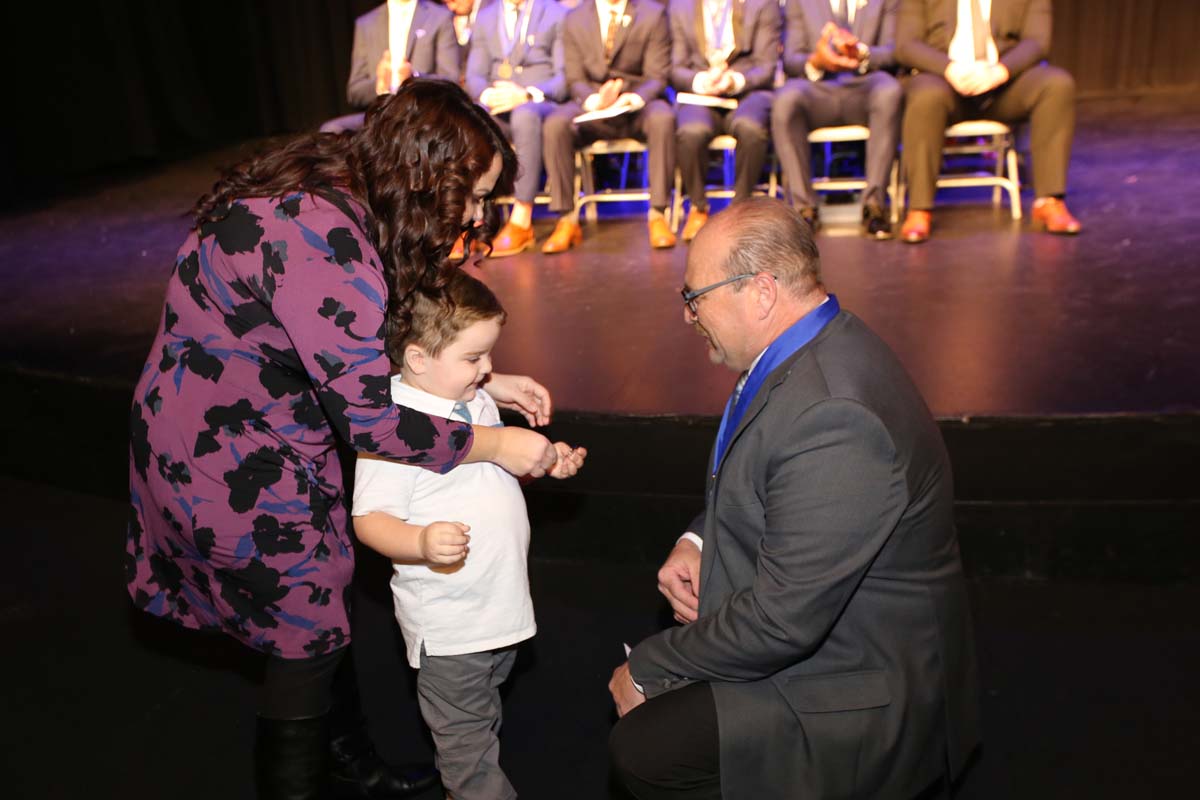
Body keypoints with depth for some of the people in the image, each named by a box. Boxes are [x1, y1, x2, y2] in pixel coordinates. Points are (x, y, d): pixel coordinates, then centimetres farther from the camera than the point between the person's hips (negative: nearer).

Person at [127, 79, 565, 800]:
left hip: (273, 435, 9)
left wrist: (483, 381, 2)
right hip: (228, 462, -9)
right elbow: (369, 418, -28)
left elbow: (367, 349, 9)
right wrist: (492, 445, -17)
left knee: (327, 606, 21)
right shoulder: (319, 239, -32)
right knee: (309, 638, 6)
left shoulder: (338, 201, -1)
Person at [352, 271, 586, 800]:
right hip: (447, 622, -9)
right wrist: (422, 542, -41)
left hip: (501, 604, 9)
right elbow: (369, 520, -23)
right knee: (464, 737, 9)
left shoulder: (477, 402, 3)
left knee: (484, 712, 29)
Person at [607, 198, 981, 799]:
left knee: (641, 749, -13)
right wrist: (697, 541, -4)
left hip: (862, 693, -9)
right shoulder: (812, 349, -2)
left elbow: (782, 622, -29)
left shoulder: (831, 417, -34)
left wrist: (644, 670, -16)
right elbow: (756, 483, 15)